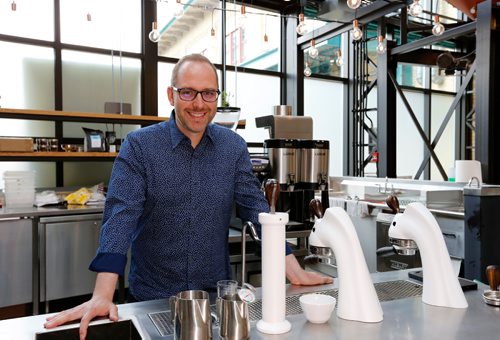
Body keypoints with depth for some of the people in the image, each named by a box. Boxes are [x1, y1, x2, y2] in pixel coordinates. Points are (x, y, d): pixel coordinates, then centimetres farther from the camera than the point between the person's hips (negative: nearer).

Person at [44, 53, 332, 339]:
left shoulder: (234, 146, -2)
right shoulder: (139, 146, -11)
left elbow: (255, 207, -4)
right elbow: (121, 214, -18)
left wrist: (294, 270, -11)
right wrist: (103, 296, -27)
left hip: (217, 292, 3)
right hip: (152, 297, -2)